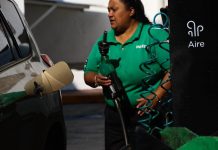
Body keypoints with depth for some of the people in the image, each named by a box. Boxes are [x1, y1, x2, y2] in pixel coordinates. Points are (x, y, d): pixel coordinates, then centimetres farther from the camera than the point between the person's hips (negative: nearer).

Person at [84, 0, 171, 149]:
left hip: (147, 114, -5)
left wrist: (156, 96, -21)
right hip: (114, 116, 5)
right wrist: (96, 79, -7)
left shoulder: (154, 35, -5)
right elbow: (88, 74, 16)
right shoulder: (104, 41, 13)